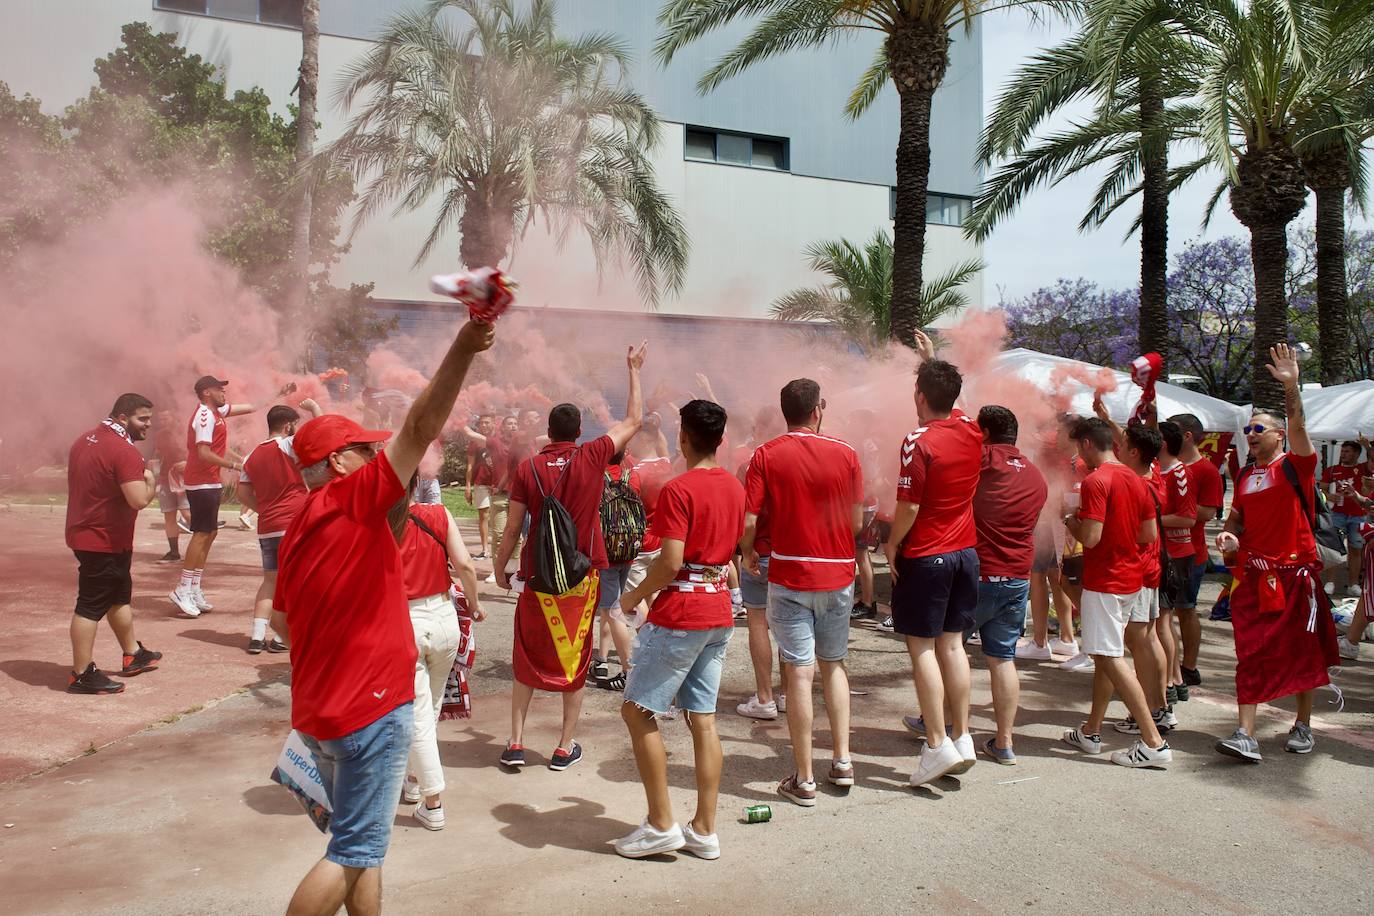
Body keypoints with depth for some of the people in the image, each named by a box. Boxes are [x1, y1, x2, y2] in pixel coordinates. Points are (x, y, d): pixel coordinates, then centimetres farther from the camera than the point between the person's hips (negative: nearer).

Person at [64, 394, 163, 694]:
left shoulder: (84, 440, 9)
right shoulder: (124, 450, -22)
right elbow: (139, 499, -30)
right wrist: (151, 481, -9)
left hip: (85, 532, 10)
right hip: (105, 541, -10)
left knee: (120, 595, 21)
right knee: (91, 606, -2)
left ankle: (133, 655, 35)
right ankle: (82, 675, 6)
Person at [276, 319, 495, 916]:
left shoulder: (298, 530, 10)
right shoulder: (352, 500, -15)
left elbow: (288, 620, 17)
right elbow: (419, 431, -25)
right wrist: (462, 351, -30)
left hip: (320, 709, 9)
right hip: (371, 708, -9)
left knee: (362, 843, 19)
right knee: (355, 851, 2)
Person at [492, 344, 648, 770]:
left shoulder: (528, 468, -7)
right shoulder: (592, 456, -7)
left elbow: (512, 528, -4)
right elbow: (633, 420, 6)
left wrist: (500, 568, 12)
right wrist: (634, 371, 15)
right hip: (583, 575, 0)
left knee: (528, 658, 14)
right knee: (575, 659, 10)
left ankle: (515, 743, 17)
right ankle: (565, 747, 17)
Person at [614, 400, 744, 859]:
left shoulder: (679, 489, -15)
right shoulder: (735, 487, 9)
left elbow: (669, 563, -20)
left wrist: (635, 595, -6)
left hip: (679, 615, -8)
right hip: (719, 613, 8)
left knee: (638, 711, 3)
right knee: (703, 719, 10)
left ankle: (661, 824, 5)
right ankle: (704, 830, 15)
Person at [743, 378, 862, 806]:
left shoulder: (766, 455, -7)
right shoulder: (845, 453, -2)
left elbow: (748, 521, -11)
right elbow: (856, 521, 0)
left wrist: (747, 554, 9)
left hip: (789, 576, -2)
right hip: (838, 574, 2)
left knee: (799, 672, 2)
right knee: (833, 664, 19)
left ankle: (804, 779, 8)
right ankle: (842, 760, 19)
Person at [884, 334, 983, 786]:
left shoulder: (918, 442, -18)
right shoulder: (971, 431, 3)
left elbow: (908, 507, -18)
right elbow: (949, 400, 26)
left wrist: (891, 546, -4)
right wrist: (932, 358, 34)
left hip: (925, 557, -7)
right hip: (965, 552, 7)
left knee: (922, 648, 0)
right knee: (953, 644, 12)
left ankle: (938, 745, -1)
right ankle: (962, 737, 16)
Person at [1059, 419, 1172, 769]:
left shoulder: (1095, 481, -18)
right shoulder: (1135, 480, 9)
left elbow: (1090, 537, -23)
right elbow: (1150, 534, 12)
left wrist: (1071, 521, -4)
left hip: (1104, 582, -9)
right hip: (1131, 578, 9)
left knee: (1110, 658, -6)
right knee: (1105, 655, 16)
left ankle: (1154, 742, -8)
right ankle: (1090, 732, 26)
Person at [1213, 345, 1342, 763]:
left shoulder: (1295, 466, -4)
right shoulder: (1244, 476, 12)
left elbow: (1298, 427, -22)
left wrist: (1291, 387, -36)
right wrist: (1228, 537, -1)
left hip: (1295, 574, -4)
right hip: (1254, 576, 4)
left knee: (1303, 652, 9)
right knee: (1250, 654, -2)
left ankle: (1303, 725, 26)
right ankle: (1246, 736, -5)